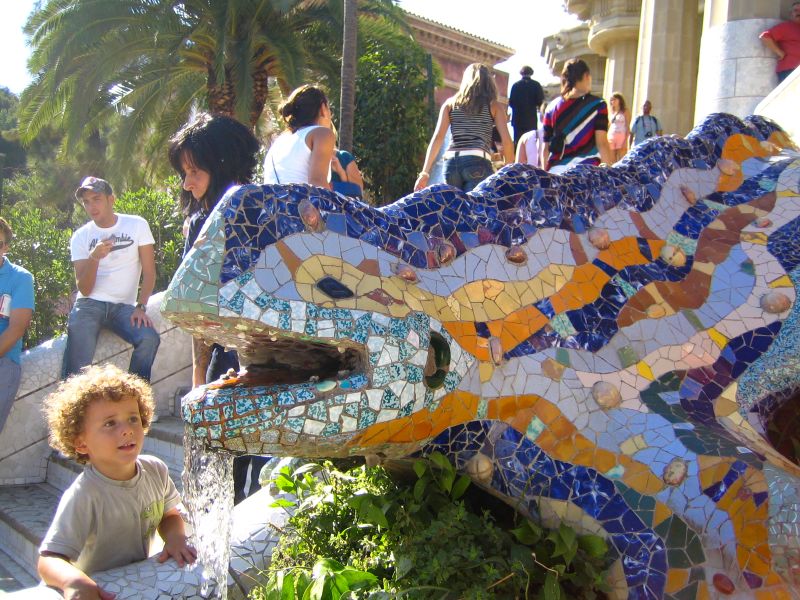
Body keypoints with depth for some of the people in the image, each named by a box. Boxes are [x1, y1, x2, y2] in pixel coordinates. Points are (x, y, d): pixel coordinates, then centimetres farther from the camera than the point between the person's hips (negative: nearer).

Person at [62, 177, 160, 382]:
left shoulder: (137, 225, 3)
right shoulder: (80, 237, 7)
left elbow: (149, 272, 2)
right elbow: (85, 289, -1)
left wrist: (140, 307, -12)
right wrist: (94, 257, -18)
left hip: (124, 306, 0)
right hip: (90, 304, 0)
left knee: (149, 339, -27)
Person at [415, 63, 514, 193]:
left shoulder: (450, 103, 17)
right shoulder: (494, 105, 13)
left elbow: (437, 138, 7)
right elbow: (507, 141, 3)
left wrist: (425, 172, 3)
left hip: (451, 163, 3)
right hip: (478, 163, -3)